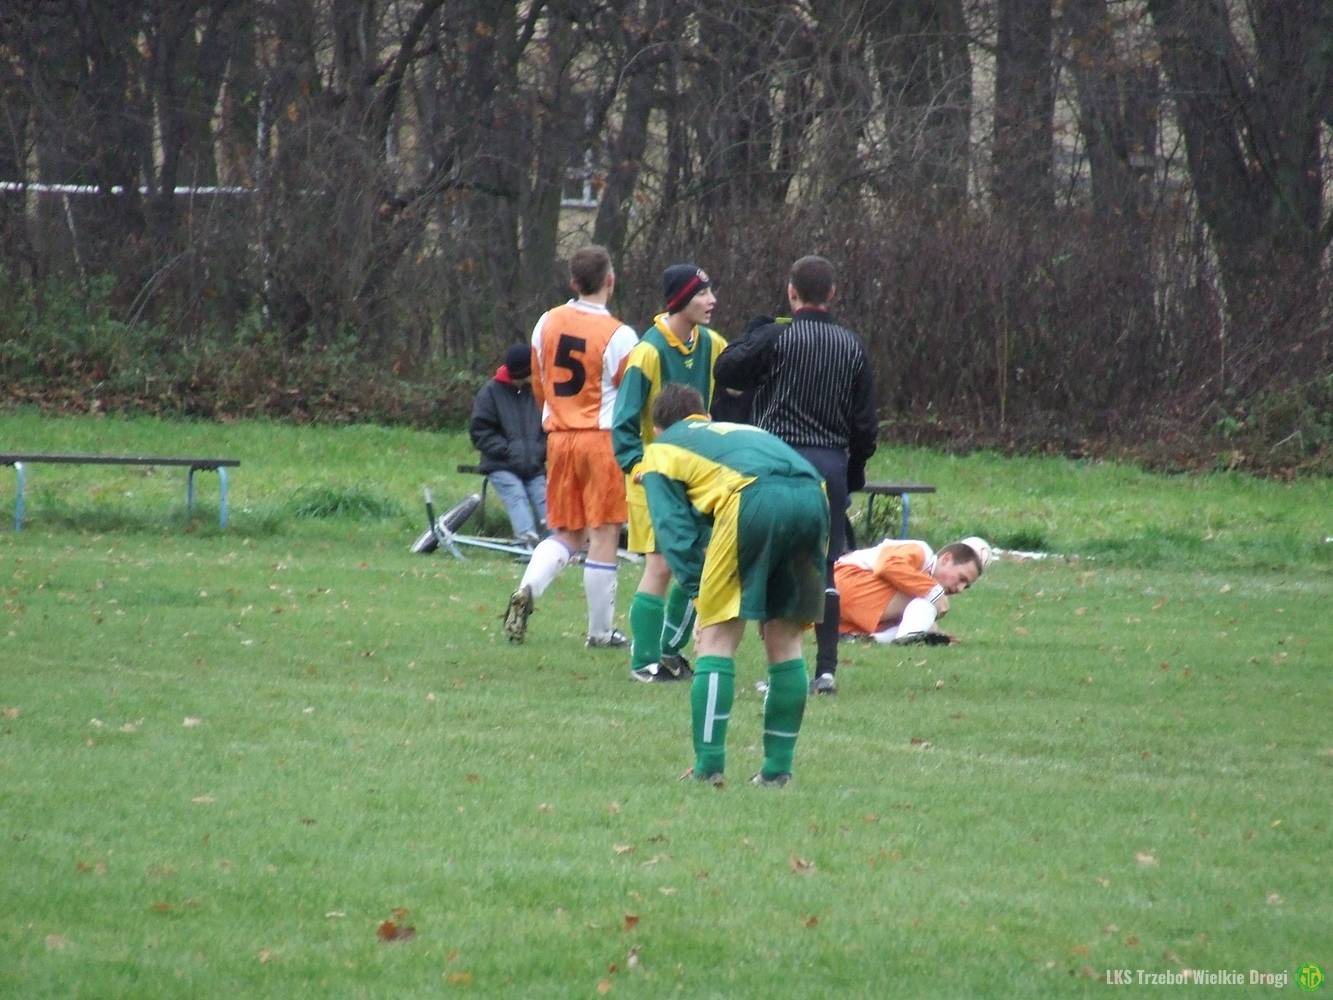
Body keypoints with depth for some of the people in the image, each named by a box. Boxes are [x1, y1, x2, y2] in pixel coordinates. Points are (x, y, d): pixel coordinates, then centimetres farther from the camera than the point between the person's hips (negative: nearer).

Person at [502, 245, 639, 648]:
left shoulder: (548, 323, 4)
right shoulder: (618, 336, -13)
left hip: (559, 437, 5)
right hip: (603, 439, -5)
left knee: (565, 534, 14)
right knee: (603, 536, 2)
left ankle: (527, 588, -12)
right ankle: (601, 630, 7)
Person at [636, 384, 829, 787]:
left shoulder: (662, 451, 26)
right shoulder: (743, 431, 42)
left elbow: (676, 530, 12)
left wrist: (701, 594, 8)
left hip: (754, 498, -5)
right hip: (813, 496, 5)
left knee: (717, 636, 4)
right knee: (784, 640, 15)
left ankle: (708, 766, -1)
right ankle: (778, 767, 16)